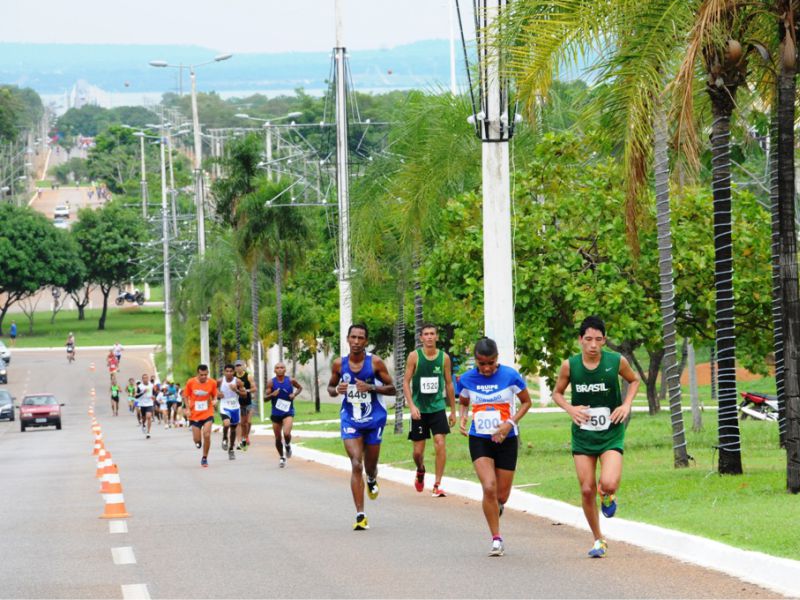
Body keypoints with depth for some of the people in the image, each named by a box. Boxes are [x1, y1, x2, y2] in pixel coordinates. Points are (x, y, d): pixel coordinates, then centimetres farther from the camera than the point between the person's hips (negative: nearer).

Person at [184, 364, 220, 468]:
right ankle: (199, 442, 44)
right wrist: (188, 409, -6)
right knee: (197, 439, 3)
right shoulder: (191, 382, -8)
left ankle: (204, 458, 2)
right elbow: (186, 396, 5)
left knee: (207, 435, -16)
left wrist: (215, 400, -14)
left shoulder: (212, 382, -7)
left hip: (208, 414, -1)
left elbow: (215, 394, 8)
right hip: (194, 415, 1)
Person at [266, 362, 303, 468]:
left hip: (288, 412, -2)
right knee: (278, 438, 8)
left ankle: (288, 445, 11)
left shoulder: (291, 381, -4)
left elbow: (300, 387, 15)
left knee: (286, 433, -24)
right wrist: (272, 394, -24)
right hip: (276, 414, 2)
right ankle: (282, 458, 29)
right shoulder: (271, 382, -5)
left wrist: (295, 394, -5)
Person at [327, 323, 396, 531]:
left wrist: (370, 387, -21)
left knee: (370, 465, 13)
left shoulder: (375, 362, -10)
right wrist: (337, 390, -13)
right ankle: (360, 515, -15)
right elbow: (330, 387, 12)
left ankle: (372, 480, 54)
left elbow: (391, 389, -4)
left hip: (374, 419, 0)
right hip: (350, 420, 0)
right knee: (356, 465, -14)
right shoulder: (339, 364, -4)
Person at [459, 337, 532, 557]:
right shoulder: (468, 378, -2)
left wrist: (510, 423, -12)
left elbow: (526, 402, 2)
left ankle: (496, 508, 45)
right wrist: (463, 418, -6)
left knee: (502, 496, 5)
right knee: (489, 487, -18)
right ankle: (496, 539, -8)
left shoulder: (510, 376, -9)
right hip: (479, 440, 0)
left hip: (506, 440, 0)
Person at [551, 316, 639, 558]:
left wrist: (626, 405, -5)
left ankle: (608, 493, 18)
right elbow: (557, 393, 8)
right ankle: (599, 540, 21)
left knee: (608, 483, -22)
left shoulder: (617, 362, -10)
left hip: (611, 434, -2)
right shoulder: (569, 365, -8)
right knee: (587, 490, 2)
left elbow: (634, 380, 11)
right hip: (582, 435, 2)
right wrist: (570, 409, -12)